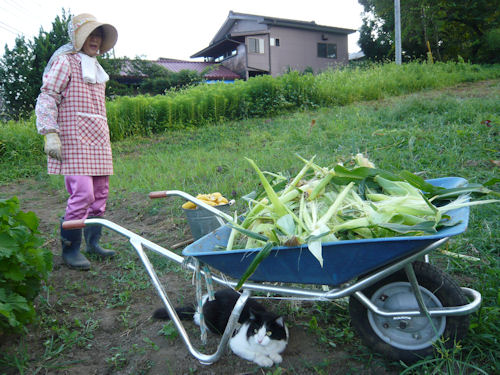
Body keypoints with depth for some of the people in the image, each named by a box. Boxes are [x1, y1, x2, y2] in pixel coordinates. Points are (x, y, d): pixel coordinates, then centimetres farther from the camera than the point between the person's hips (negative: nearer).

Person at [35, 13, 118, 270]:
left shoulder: (95, 68, 23)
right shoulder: (65, 62, 0)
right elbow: (47, 97, -7)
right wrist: (50, 133, -17)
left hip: (98, 141, 8)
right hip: (74, 142, -8)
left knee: (100, 193, 8)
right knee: (82, 194, -14)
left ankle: (92, 242, 21)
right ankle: (70, 249, 2)